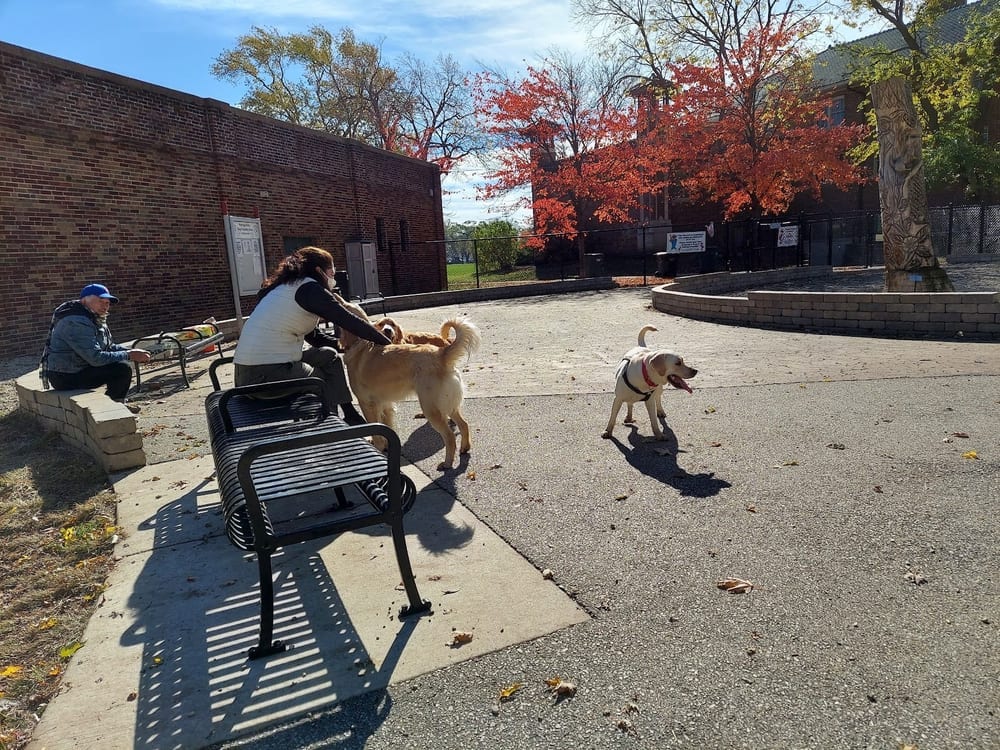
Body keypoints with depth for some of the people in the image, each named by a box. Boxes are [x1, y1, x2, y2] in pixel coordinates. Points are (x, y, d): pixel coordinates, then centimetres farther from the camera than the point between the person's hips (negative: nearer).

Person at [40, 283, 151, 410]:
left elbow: (109, 346, 16)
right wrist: (129, 356, -23)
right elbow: (96, 358, -29)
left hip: (77, 368, 11)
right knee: (122, 369, -21)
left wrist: (131, 351, -2)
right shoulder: (77, 322, -23)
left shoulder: (95, 319, 10)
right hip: (67, 378, -11)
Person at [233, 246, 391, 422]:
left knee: (329, 356, 16)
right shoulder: (309, 288, -9)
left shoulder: (287, 287, 19)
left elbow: (315, 336, 19)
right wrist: (387, 342, -3)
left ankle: (350, 416, 17)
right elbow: (349, 321, -11)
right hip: (267, 373, -9)